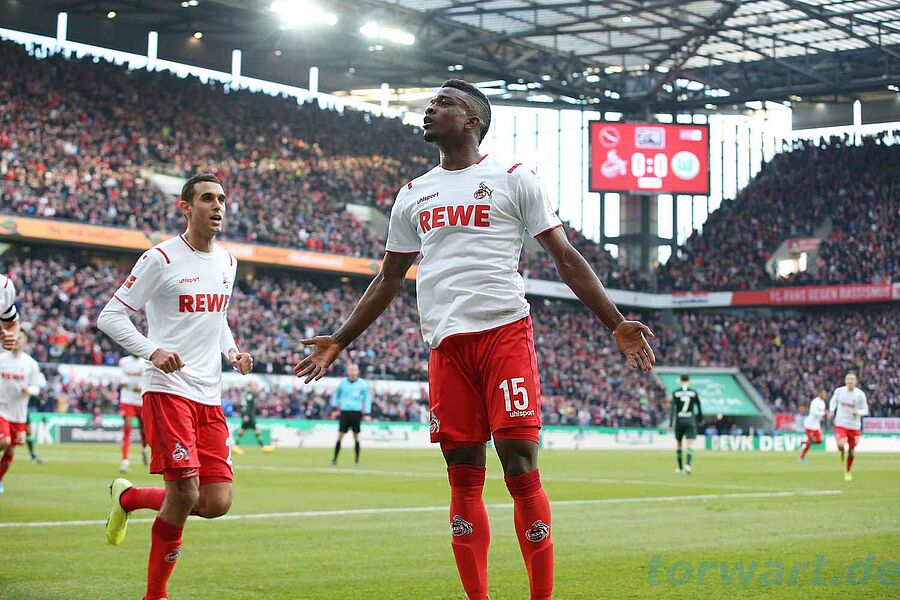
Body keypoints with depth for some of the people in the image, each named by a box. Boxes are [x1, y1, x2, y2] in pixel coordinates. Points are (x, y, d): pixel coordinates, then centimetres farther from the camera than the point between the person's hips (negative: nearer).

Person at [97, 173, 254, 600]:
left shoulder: (227, 262, 14)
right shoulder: (161, 259, -7)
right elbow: (109, 316, -5)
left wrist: (233, 352, 8)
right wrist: (152, 351, -19)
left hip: (210, 399, 7)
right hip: (168, 391, -7)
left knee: (217, 503, -1)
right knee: (184, 493, -14)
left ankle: (128, 497, 25)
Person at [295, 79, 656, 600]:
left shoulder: (514, 180, 5)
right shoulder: (413, 195, 20)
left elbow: (566, 257, 3)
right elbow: (389, 279, 27)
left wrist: (617, 324, -5)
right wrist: (340, 341, 26)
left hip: (505, 332, -4)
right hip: (446, 343, 4)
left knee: (520, 465, -9)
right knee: (464, 476, 3)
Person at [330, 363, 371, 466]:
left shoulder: (362, 384, 1)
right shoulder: (342, 382, 4)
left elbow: (367, 398, 7)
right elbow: (337, 394, 18)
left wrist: (366, 413, 1)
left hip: (356, 412, -1)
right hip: (344, 412, 1)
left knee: (356, 436, 2)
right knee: (340, 436, -3)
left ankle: (357, 460, 9)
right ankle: (335, 458, 3)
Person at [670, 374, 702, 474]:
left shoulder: (675, 393, -2)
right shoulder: (694, 392, -1)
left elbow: (673, 409, -9)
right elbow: (699, 408, 4)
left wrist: (671, 423, -9)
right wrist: (700, 421, 17)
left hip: (679, 421, 1)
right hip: (690, 421, -1)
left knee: (678, 444, 17)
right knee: (690, 445, -6)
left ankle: (680, 468, 25)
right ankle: (688, 464, -31)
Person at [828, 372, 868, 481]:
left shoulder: (860, 394, -8)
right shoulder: (839, 391, -5)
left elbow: (865, 410, -1)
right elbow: (833, 401, 15)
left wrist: (858, 412, -23)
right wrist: (832, 410, -4)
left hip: (854, 426, 1)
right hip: (840, 424, -1)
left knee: (851, 450, 8)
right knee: (840, 445, -24)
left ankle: (848, 472, 31)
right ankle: (842, 455, 14)